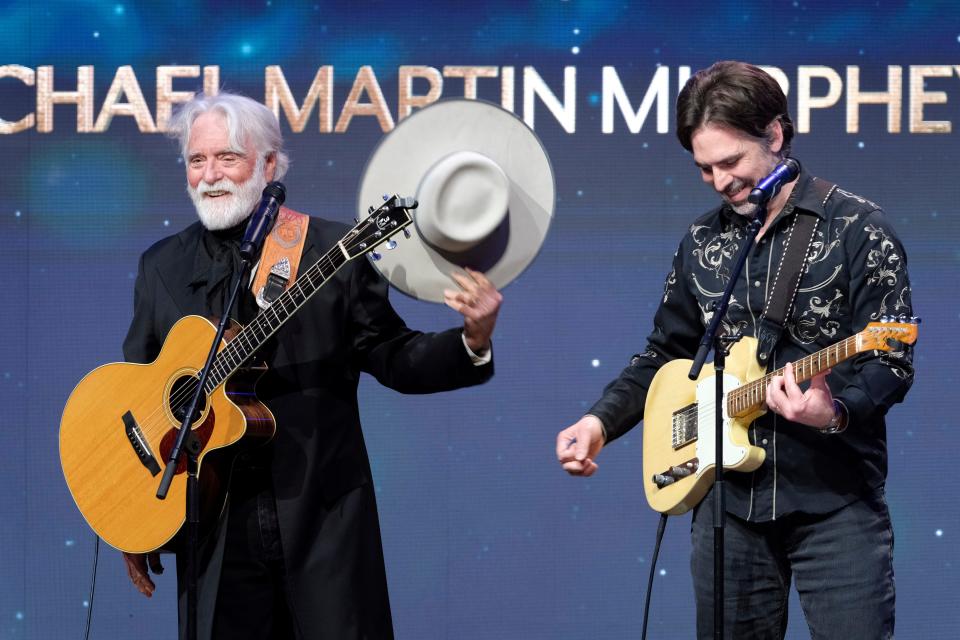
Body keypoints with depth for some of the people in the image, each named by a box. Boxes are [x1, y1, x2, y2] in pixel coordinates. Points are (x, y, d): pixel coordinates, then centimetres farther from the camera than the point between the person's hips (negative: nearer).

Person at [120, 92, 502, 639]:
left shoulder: (332, 250, 0)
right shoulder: (162, 267, 7)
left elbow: (395, 359, 2)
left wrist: (472, 341, -17)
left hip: (325, 518, -2)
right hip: (213, 528, 2)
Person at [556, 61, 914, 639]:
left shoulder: (858, 229, -6)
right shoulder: (703, 242, 10)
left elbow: (891, 363, -10)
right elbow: (665, 354, 20)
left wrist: (836, 412, -30)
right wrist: (601, 422, 4)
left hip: (835, 499, -5)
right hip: (729, 499, 5)